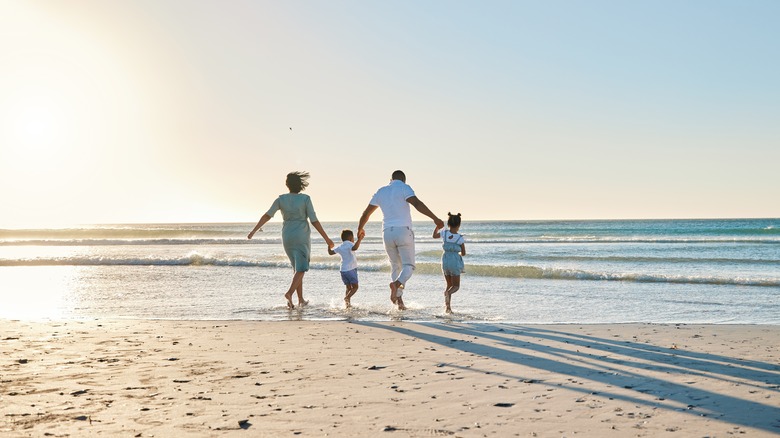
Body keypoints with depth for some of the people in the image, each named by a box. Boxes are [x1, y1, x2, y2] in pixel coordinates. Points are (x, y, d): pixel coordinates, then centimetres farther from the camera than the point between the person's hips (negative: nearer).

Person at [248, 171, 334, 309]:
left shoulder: (281, 199, -1)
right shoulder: (305, 199, -9)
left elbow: (267, 215, -6)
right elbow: (314, 221, -11)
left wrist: (254, 231, -2)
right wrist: (326, 238, -6)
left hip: (287, 237, 4)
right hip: (302, 237, -4)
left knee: (298, 268, 17)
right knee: (300, 270, -4)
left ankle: (301, 300, 16)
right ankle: (289, 293, -28)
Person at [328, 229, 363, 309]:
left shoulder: (340, 247, 12)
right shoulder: (349, 244, -7)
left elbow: (331, 252, 21)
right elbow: (355, 248, -31)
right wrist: (359, 239, -29)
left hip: (343, 270, 7)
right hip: (351, 269, -7)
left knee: (349, 287, 14)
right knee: (355, 287, -1)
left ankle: (348, 303, 1)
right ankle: (347, 298, -24)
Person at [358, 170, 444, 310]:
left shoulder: (381, 191, 17)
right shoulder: (404, 188, 1)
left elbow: (366, 212, 23)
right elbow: (417, 204, -16)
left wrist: (360, 229, 39)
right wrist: (435, 218, -20)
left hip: (387, 232, 4)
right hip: (403, 230, -4)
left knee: (396, 267, 12)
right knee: (408, 266, -1)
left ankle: (399, 300, 0)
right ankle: (397, 283, -32)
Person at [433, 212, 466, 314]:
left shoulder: (444, 233, -4)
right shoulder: (460, 238, -10)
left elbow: (434, 236, 17)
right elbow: (463, 253, -3)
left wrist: (438, 226, 29)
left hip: (445, 261, 4)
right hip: (455, 262, -4)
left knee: (449, 285, 17)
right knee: (456, 286, 5)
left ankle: (447, 306, 4)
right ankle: (448, 293, -29)